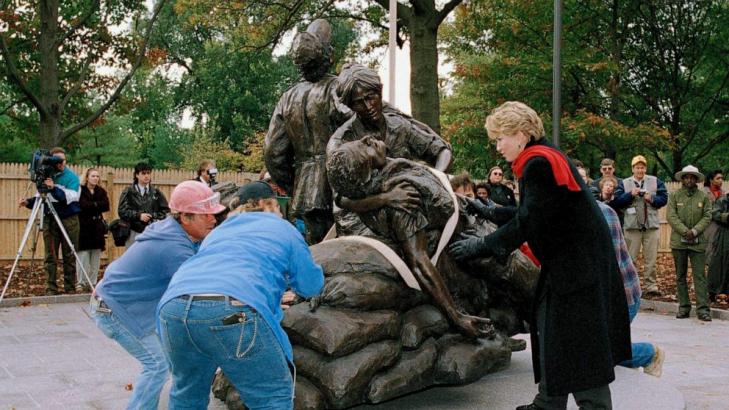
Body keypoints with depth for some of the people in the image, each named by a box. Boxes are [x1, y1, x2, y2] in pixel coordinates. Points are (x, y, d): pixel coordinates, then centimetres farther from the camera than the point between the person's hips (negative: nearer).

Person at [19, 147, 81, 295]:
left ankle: (70, 289, 10)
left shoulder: (71, 177, -4)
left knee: (69, 256, 1)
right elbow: (40, 198, 18)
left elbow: (71, 197, -19)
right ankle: (51, 289, 4)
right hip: (49, 220, 3)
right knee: (50, 256, 1)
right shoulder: (45, 175, 9)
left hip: (69, 220, -3)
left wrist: (54, 188, -31)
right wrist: (29, 202, -2)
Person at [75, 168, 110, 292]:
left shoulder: (101, 191, 15)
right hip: (84, 227, -4)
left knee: (96, 257, 4)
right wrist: (97, 205, -8)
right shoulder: (80, 190, 0)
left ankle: (92, 283, 10)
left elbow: (106, 206, -2)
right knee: (83, 256, -8)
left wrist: (92, 205, -9)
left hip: (97, 227, 5)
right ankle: (81, 283, -1)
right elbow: (84, 205, -16)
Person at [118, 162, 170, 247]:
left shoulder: (156, 193, 7)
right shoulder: (128, 192, 4)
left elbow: (165, 211, 7)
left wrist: (152, 216, -10)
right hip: (134, 233, -1)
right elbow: (122, 211, -3)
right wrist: (138, 215, -16)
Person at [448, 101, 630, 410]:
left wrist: (481, 245, -13)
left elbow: (528, 222, -20)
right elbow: (528, 214, 15)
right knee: (550, 329, 13)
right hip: (566, 261, 10)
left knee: (578, 342, -5)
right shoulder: (539, 161, 13)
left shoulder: (540, 162, -18)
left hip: (580, 263, -10)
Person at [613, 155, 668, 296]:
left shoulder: (655, 181, 8)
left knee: (651, 259, 3)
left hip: (651, 226, 1)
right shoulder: (625, 183, 5)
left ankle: (650, 286, 9)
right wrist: (631, 194, -15)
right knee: (631, 258, 3)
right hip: (632, 226, -1)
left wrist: (652, 199, -13)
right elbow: (616, 201, -4)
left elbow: (663, 198, 3)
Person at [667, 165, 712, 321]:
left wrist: (694, 231, -14)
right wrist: (685, 231, -15)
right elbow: (671, 216, -5)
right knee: (680, 276, 7)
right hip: (678, 242, 1)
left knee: (700, 275, -4)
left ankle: (702, 309, -4)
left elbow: (707, 216, 0)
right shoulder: (674, 195, 4)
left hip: (698, 242, 0)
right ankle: (684, 307, 14)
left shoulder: (704, 196, 6)